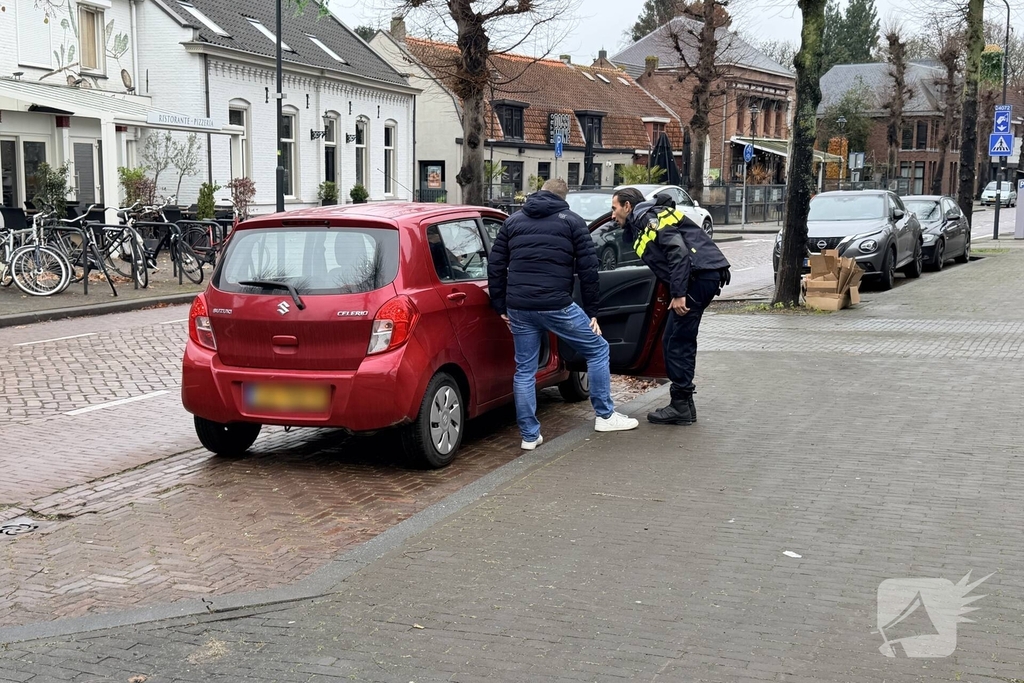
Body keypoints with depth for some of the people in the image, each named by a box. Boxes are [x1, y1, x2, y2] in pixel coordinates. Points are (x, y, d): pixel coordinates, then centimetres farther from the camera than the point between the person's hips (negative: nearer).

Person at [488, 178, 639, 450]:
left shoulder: (513, 222, 15)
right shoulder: (572, 222, 5)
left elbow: (495, 267, 12)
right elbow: (588, 270, 0)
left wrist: (501, 307, 19)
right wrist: (592, 312, 6)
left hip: (518, 308, 4)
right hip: (556, 305, -4)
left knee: (524, 369, 13)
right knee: (597, 350, 14)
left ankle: (529, 435, 14)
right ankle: (605, 416, 19)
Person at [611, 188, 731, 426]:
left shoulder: (651, 218, -6)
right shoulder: (641, 226, 25)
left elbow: (678, 251, -18)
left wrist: (679, 294, -21)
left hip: (699, 276, -10)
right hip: (700, 278, 10)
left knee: (678, 342, -7)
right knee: (674, 341, 13)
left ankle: (680, 406, -3)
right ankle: (684, 405, 17)